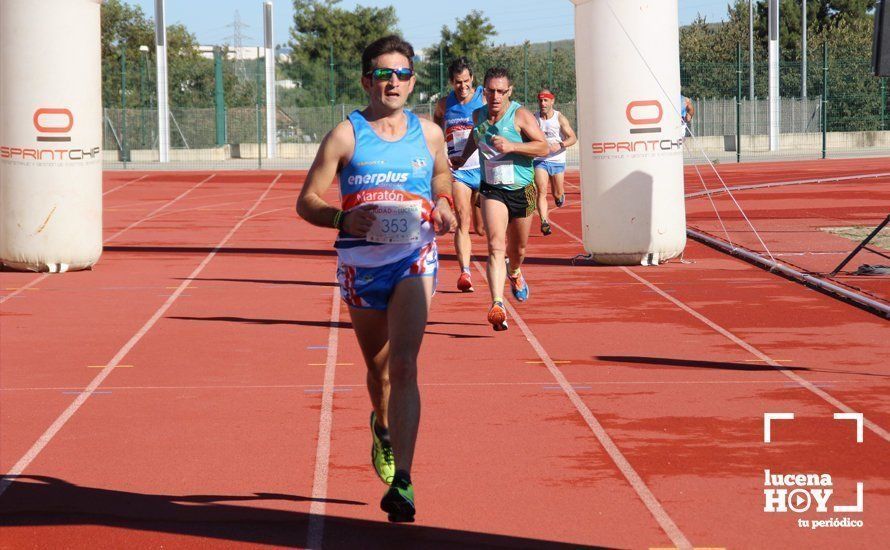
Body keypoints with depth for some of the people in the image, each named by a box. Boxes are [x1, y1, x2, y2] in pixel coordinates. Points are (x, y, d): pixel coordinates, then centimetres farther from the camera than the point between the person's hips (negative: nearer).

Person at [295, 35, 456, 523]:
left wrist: (443, 207, -1)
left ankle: (401, 480, -23)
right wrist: (343, 219, -24)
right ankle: (383, 427, 52)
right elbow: (306, 202, -3)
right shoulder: (346, 135, -3)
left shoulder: (429, 134, 5)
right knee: (377, 367, 17)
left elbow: (443, 177, 23)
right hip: (360, 262, 1)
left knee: (403, 365, -18)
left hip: (414, 258, 0)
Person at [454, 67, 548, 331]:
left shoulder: (520, 115, -11)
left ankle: (515, 273, 54)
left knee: (518, 248, 16)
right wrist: (462, 159, 26)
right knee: (495, 246, -18)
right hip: (492, 190, 1)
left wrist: (512, 146, -28)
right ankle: (497, 305, -29)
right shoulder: (479, 115, 3)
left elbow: (543, 147, -17)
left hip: (522, 190, -1)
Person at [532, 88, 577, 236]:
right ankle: (544, 222, -20)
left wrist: (560, 145, -24)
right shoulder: (534, 118, 0)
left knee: (557, 194, 10)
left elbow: (573, 138, -9)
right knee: (541, 192, -16)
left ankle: (560, 195, 48)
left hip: (557, 160, 0)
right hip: (540, 160, 0)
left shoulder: (560, 118, -6)